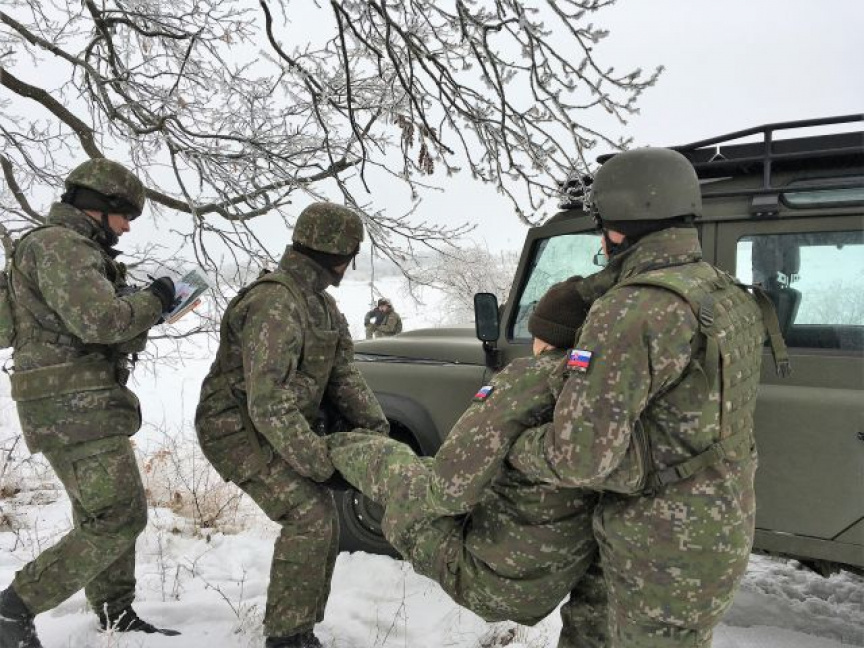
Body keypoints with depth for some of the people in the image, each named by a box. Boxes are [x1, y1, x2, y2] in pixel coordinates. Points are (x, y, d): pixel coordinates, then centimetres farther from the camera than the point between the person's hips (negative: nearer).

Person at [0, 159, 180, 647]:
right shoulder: (57, 246, -13)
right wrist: (153, 301, -11)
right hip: (73, 406, -11)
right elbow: (99, 320, -27)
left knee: (104, 515, 16)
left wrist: (141, 310, 6)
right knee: (120, 517, -11)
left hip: (84, 404, 11)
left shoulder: (79, 250, 20)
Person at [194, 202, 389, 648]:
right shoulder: (274, 304, -28)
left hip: (275, 426, 9)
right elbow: (268, 403, -33)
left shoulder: (319, 301, 5)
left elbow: (342, 373, 3)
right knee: (307, 515, -16)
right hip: (237, 429, -9)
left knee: (321, 516, 10)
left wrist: (377, 427, -10)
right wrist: (320, 463, -30)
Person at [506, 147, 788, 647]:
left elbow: (579, 457, -27)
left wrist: (514, 450, -7)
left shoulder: (631, 314, -26)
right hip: (727, 526, 9)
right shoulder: (730, 296, 4)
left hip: (665, 552, -8)